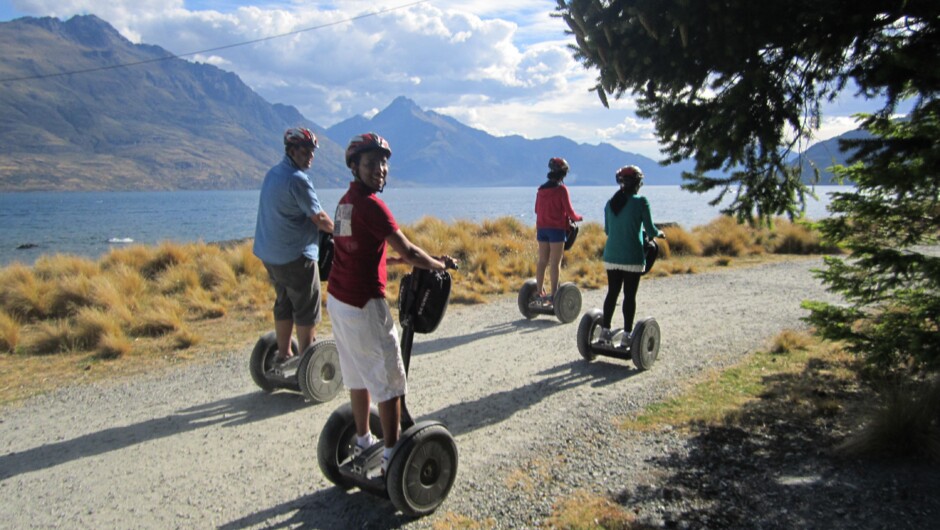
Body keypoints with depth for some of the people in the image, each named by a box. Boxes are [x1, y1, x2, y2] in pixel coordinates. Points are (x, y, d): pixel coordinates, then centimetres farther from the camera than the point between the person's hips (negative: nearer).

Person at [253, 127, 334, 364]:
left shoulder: (272, 173, 11)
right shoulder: (297, 179, -18)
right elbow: (319, 218, -16)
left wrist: (325, 227, 18)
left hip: (270, 253, 9)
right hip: (296, 255, -9)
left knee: (283, 303, 18)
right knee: (307, 309, 2)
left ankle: (283, 353, 26)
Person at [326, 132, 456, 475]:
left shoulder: (347, 200, 11)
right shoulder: (369, 203, -17)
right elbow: (407, 251, -18)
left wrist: (401, 261, 19)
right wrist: (440, 264, -2)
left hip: (338, 299, 9)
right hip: (363, 304, -9)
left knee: (358, 374, 20)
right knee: (389, 379, 2)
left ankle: (363, 441, 33)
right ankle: (391, 455, 10)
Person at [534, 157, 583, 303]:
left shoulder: (541, 189, 8)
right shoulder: (561, 189, -10)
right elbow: (569, 211, -10)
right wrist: (578, 218, 9)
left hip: (542, 228, 6)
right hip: (557, 228, -6)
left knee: (542, 261, 10)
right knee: (555, 262, -2)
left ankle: (539, 292, 13)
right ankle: (554, 294, -2)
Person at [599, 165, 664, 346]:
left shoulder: (610, 203, 7)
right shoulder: (640, 201, -8)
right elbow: (650, 230, -6)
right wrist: (659, 233, 16)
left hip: (611, 256, 5)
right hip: (632, 258, -4)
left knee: (612, 293, 12)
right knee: (629, 296, 3)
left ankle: (605, 331, 15)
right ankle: (626, 335, 7)